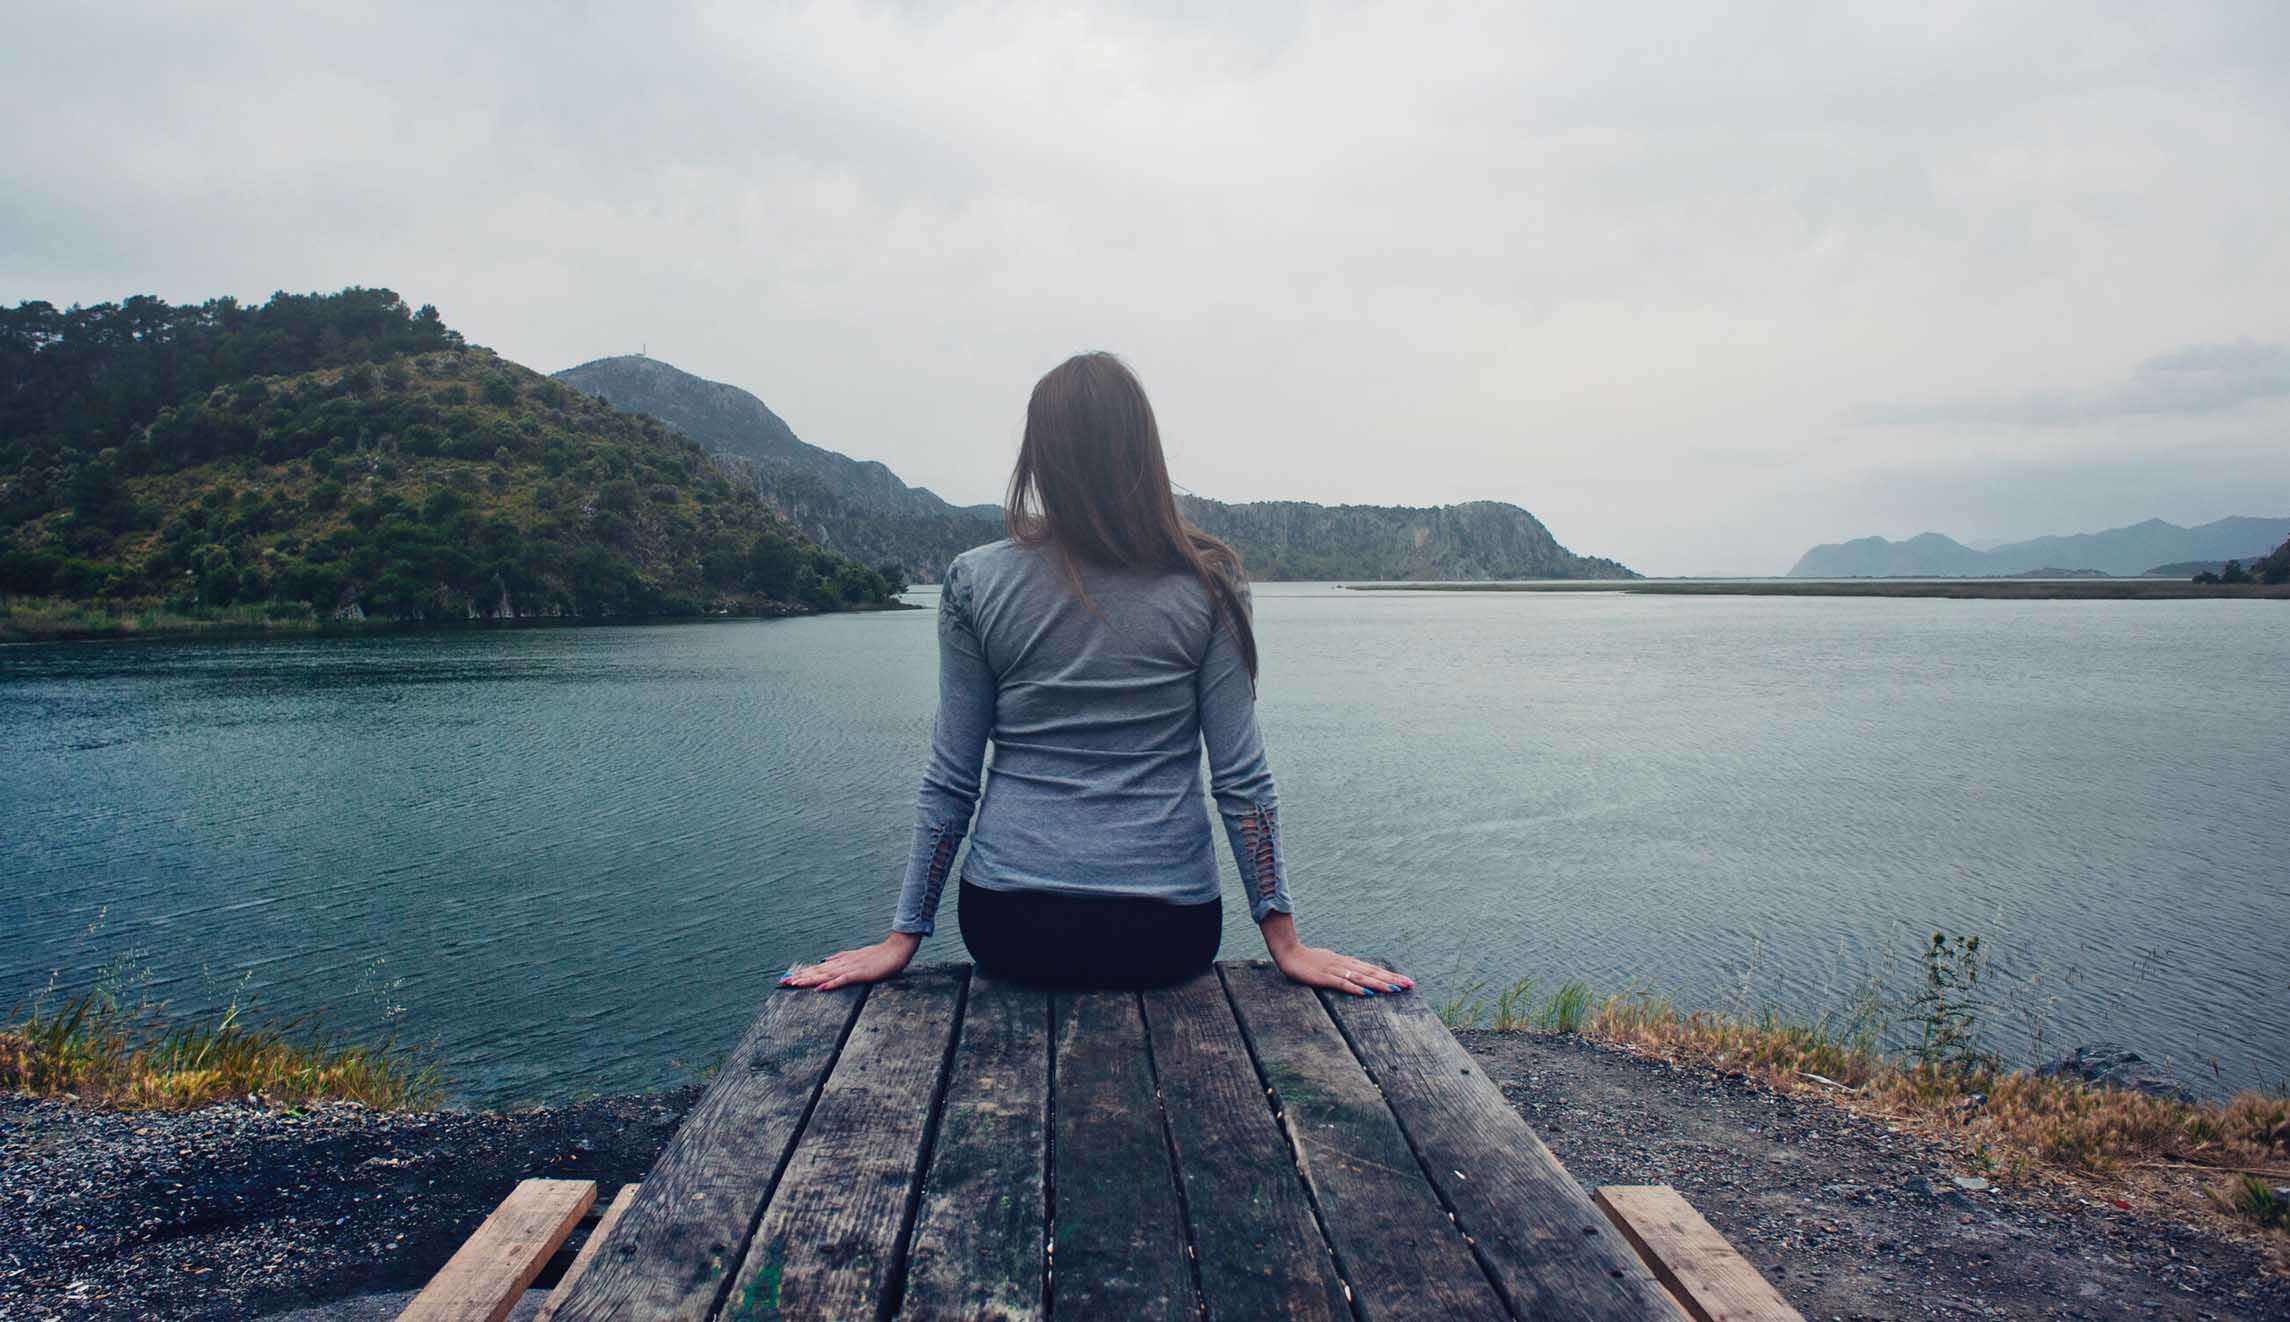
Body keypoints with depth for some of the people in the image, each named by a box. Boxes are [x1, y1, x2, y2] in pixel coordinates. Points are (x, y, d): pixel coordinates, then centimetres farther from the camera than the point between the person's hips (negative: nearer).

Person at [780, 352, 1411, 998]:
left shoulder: (974, 581, -4)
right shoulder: (1207, 584, -5)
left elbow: (949, 780, -1)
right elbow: (1241, 778, -5)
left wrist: (903, 938, 8)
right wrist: (1286, 943, 3)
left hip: (1011, 923, 1)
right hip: (1168, 932, 0)